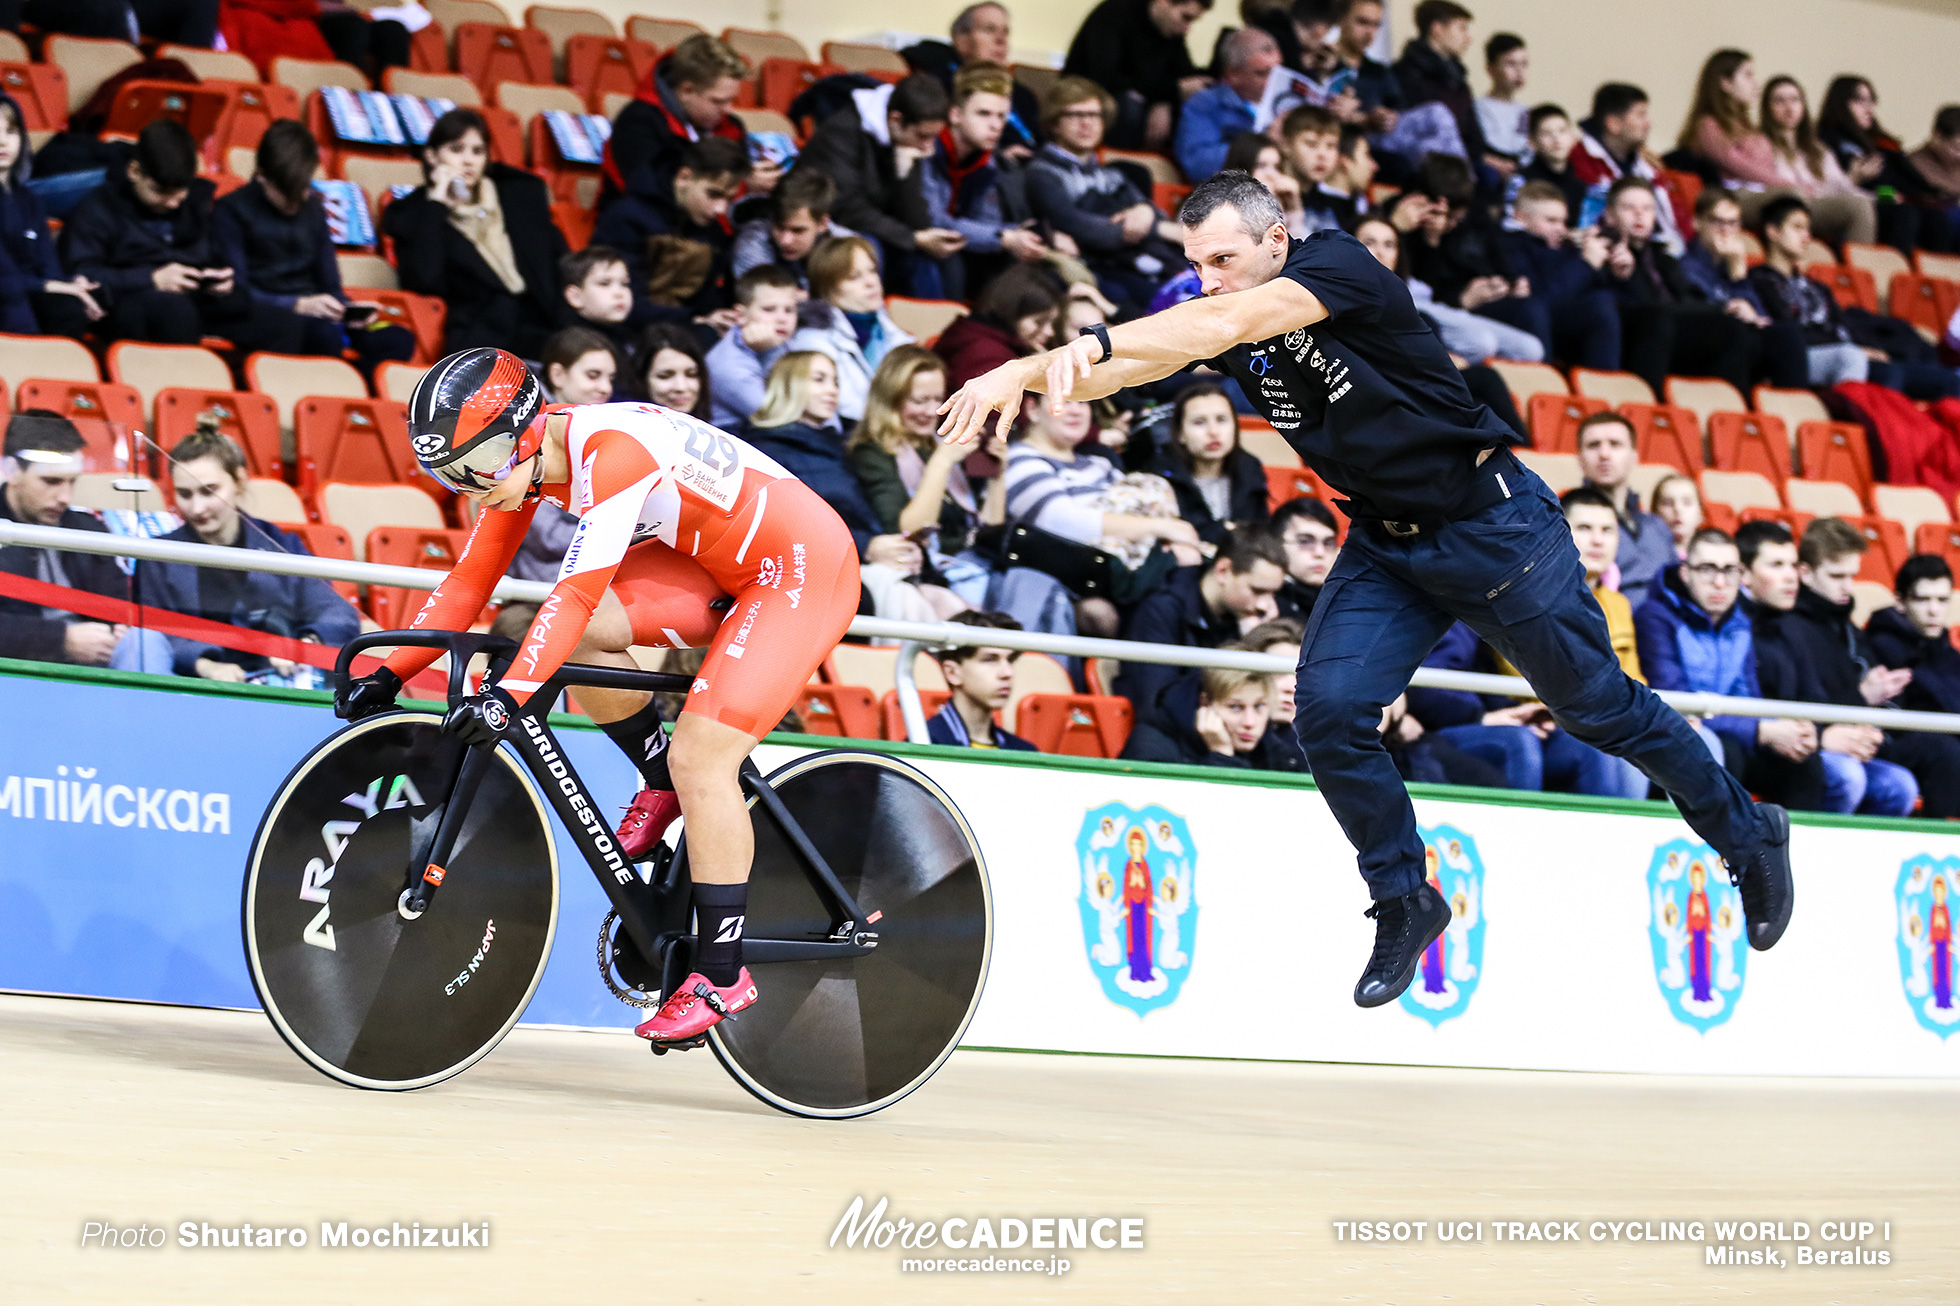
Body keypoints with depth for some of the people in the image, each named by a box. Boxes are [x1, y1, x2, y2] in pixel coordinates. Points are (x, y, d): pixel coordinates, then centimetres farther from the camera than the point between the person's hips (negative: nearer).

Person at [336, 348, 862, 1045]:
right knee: (578, 635, -14)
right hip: (714, 560, 8)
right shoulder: (524, 459, -5)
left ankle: (721, 973, -6)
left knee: (701, 757, -17)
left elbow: (578, 590, -38)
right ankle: (662, 783, 10)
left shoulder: (614, 449, -31)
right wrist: (389, 674, -6)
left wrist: (509, 696, -45)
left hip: (804, 566, -8)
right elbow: (470, 581, 2)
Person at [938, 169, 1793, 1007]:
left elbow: (1228, 324, -40)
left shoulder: (1339, 266, -24)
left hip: (1494, 526, -6)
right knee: (1329, 707, -13)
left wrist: (1093, 342, -50)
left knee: (1599, 709, 6)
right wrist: (1022, 372, -34)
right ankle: (1403, 899, 6)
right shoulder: (1218, 321, -4)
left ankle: (1748, 837, 28)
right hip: (1386, 547, 6)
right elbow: (1117, 370, -14)